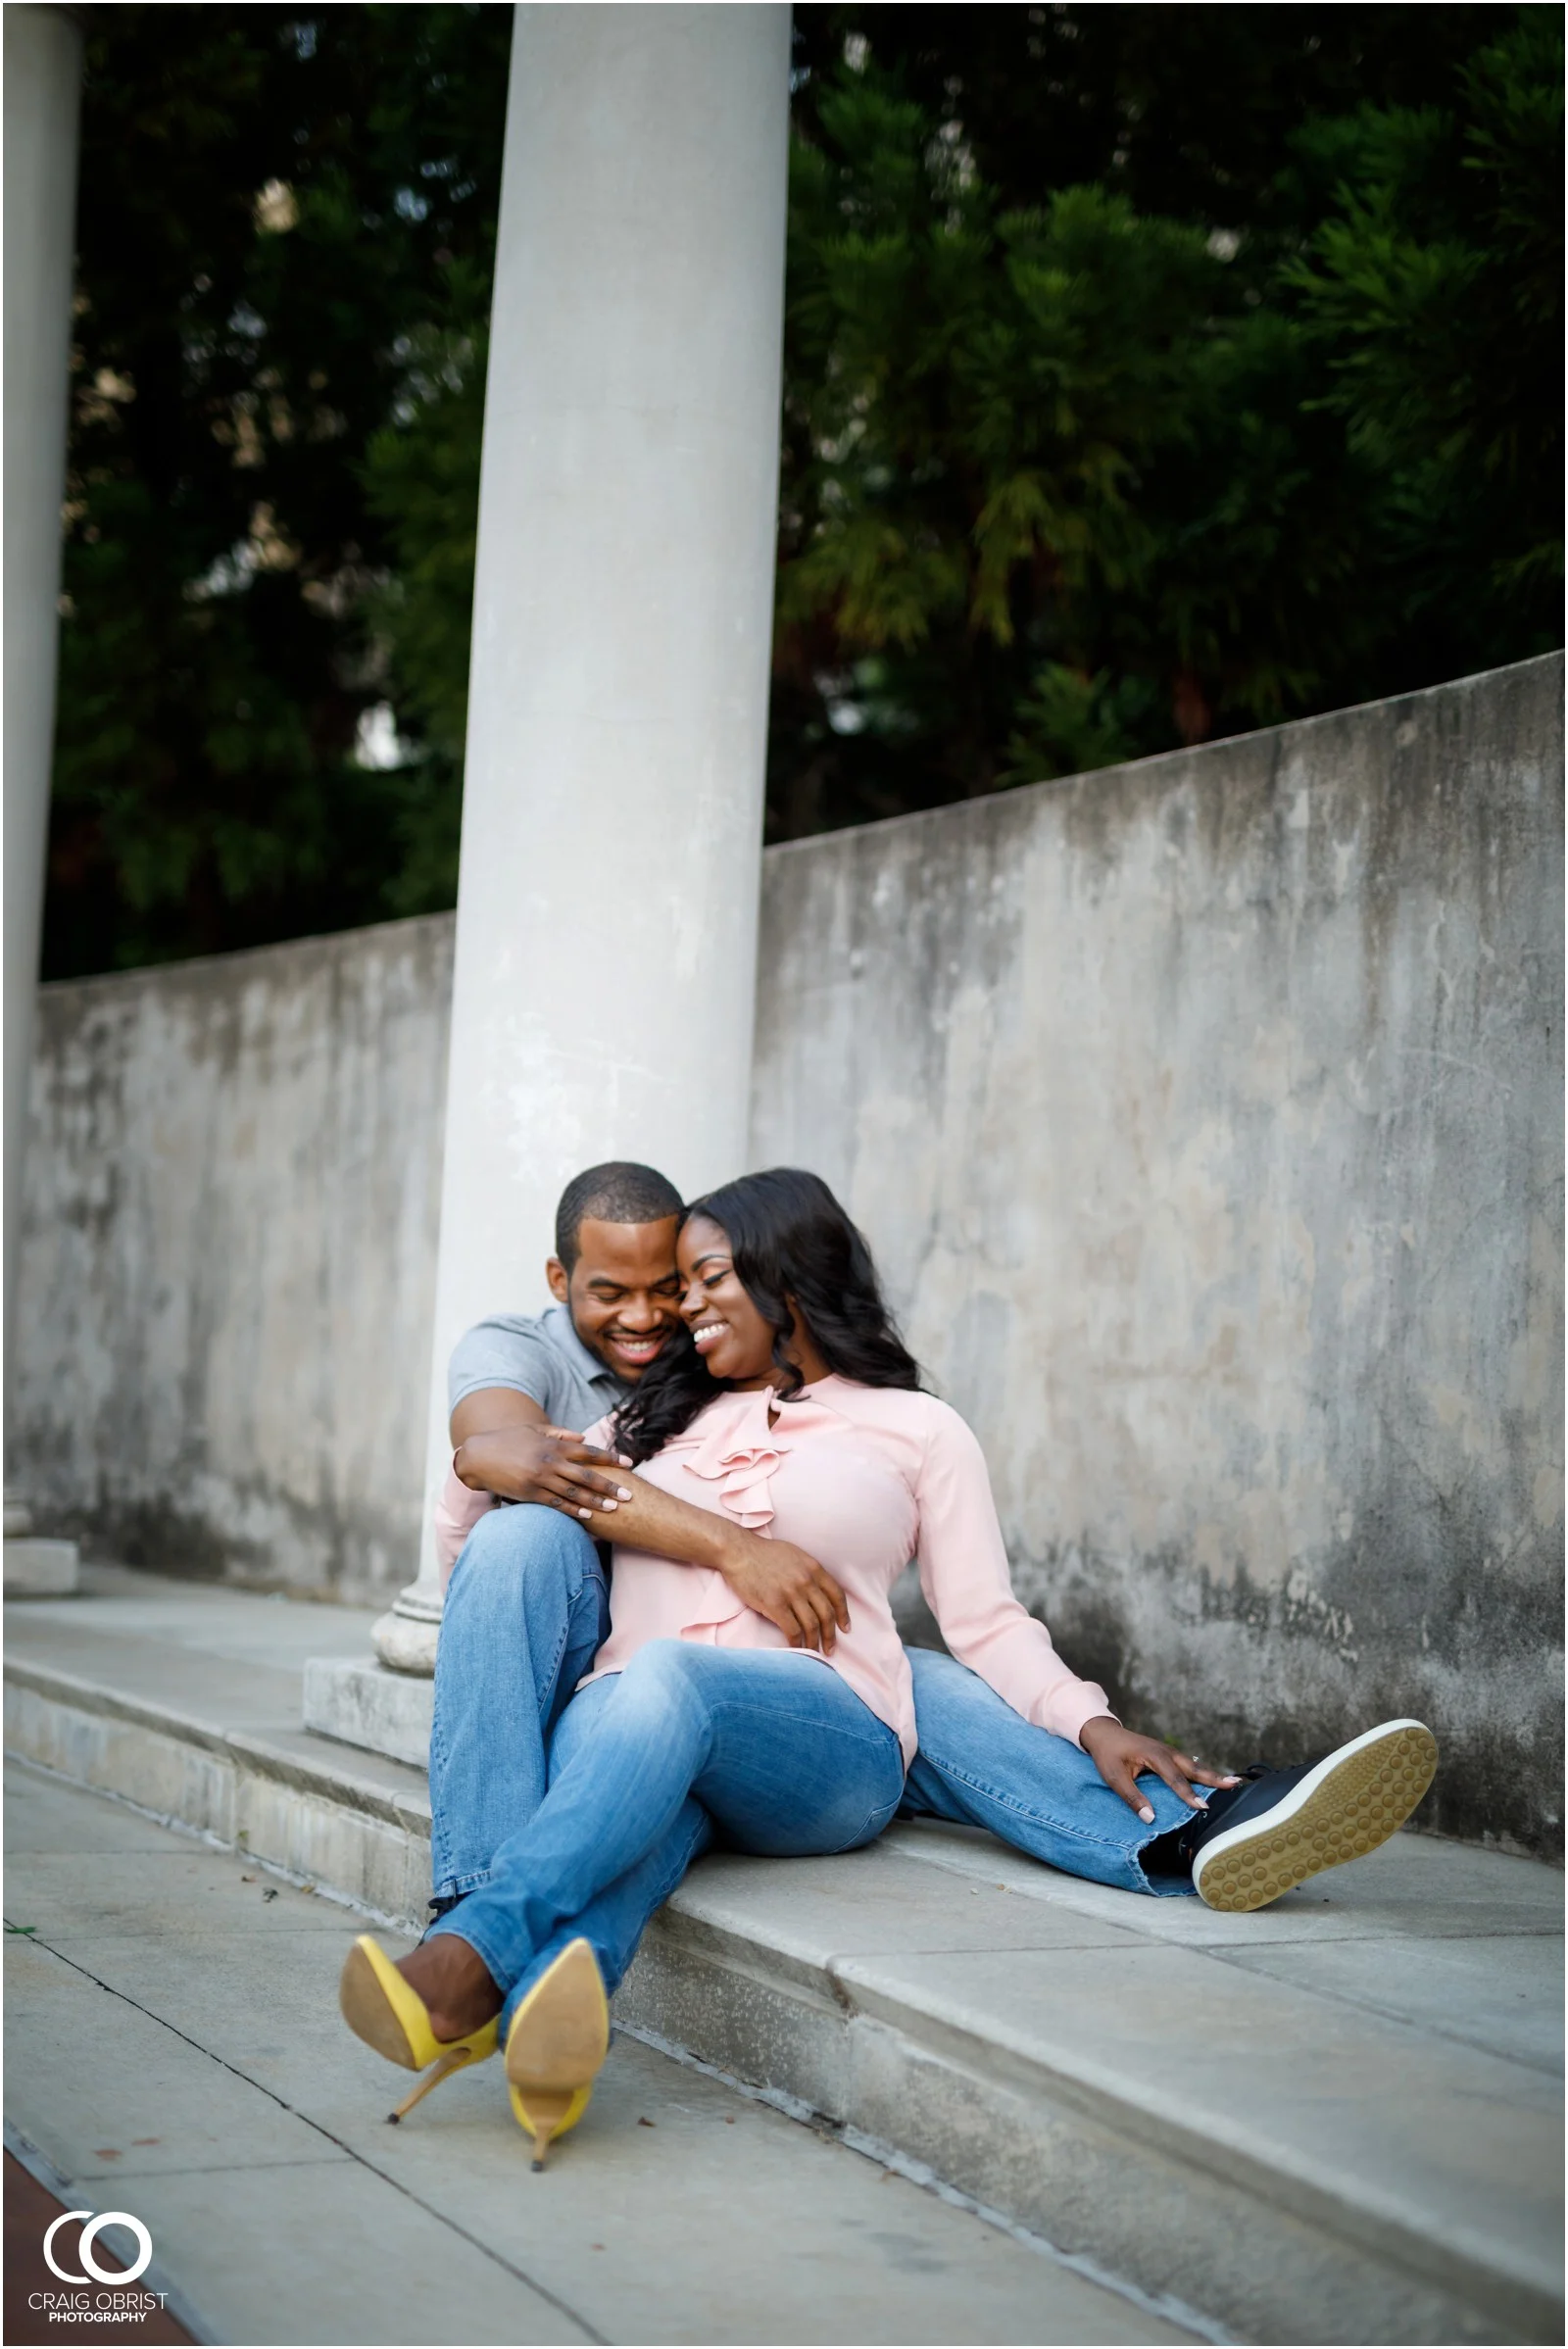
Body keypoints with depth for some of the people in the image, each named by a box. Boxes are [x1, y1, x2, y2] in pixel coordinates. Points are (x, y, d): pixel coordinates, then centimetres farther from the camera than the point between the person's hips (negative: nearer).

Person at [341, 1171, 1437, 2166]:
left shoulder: (914, 1427, 21)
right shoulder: (659, 1419, 32)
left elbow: (986, 1620, 10)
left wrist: (1091, 1723, -7)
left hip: (831, 1742, -2)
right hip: (624, 1725, 3)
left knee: (666, 1680, -39)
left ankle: (473, 1960, -58)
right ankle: (550, 2016, -70)